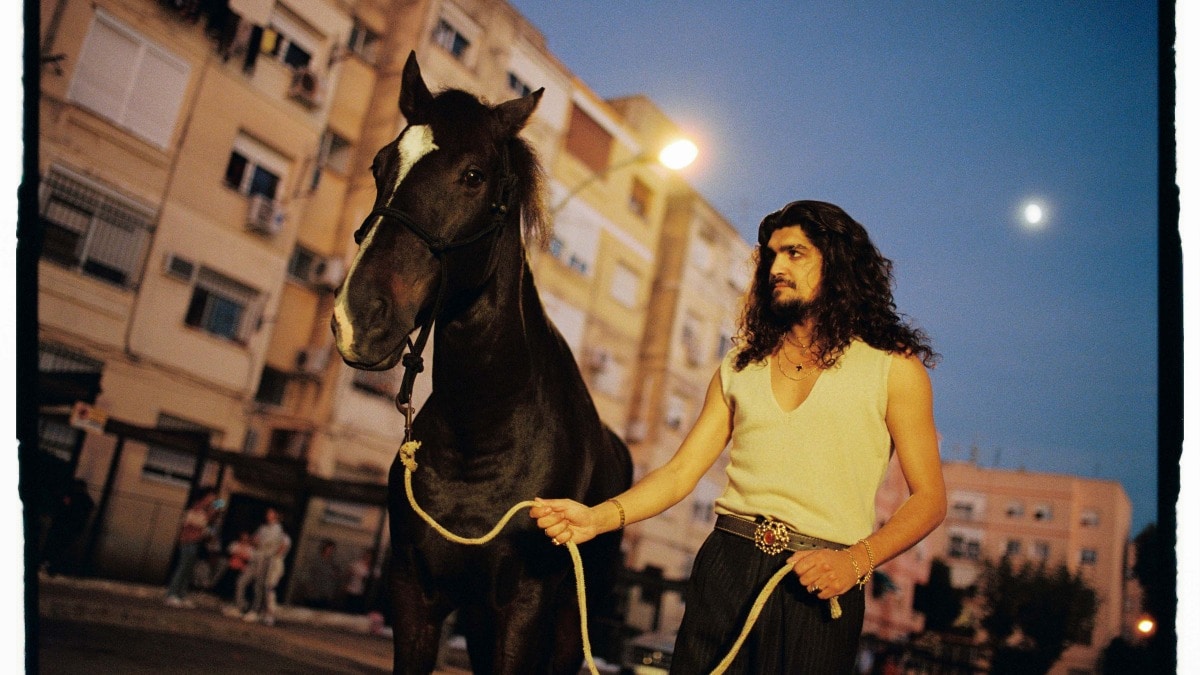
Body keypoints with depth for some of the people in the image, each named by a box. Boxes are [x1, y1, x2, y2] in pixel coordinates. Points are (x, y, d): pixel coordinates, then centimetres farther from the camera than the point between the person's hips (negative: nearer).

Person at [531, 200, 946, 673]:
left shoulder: (894, 368, 1)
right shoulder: (739, 369, 10)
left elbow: (928, 497, 0)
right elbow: (680, 472, 4)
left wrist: (854, 562, -16)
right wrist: (597, 517, -12)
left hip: (819, 589, -2)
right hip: (726, 568, 3)